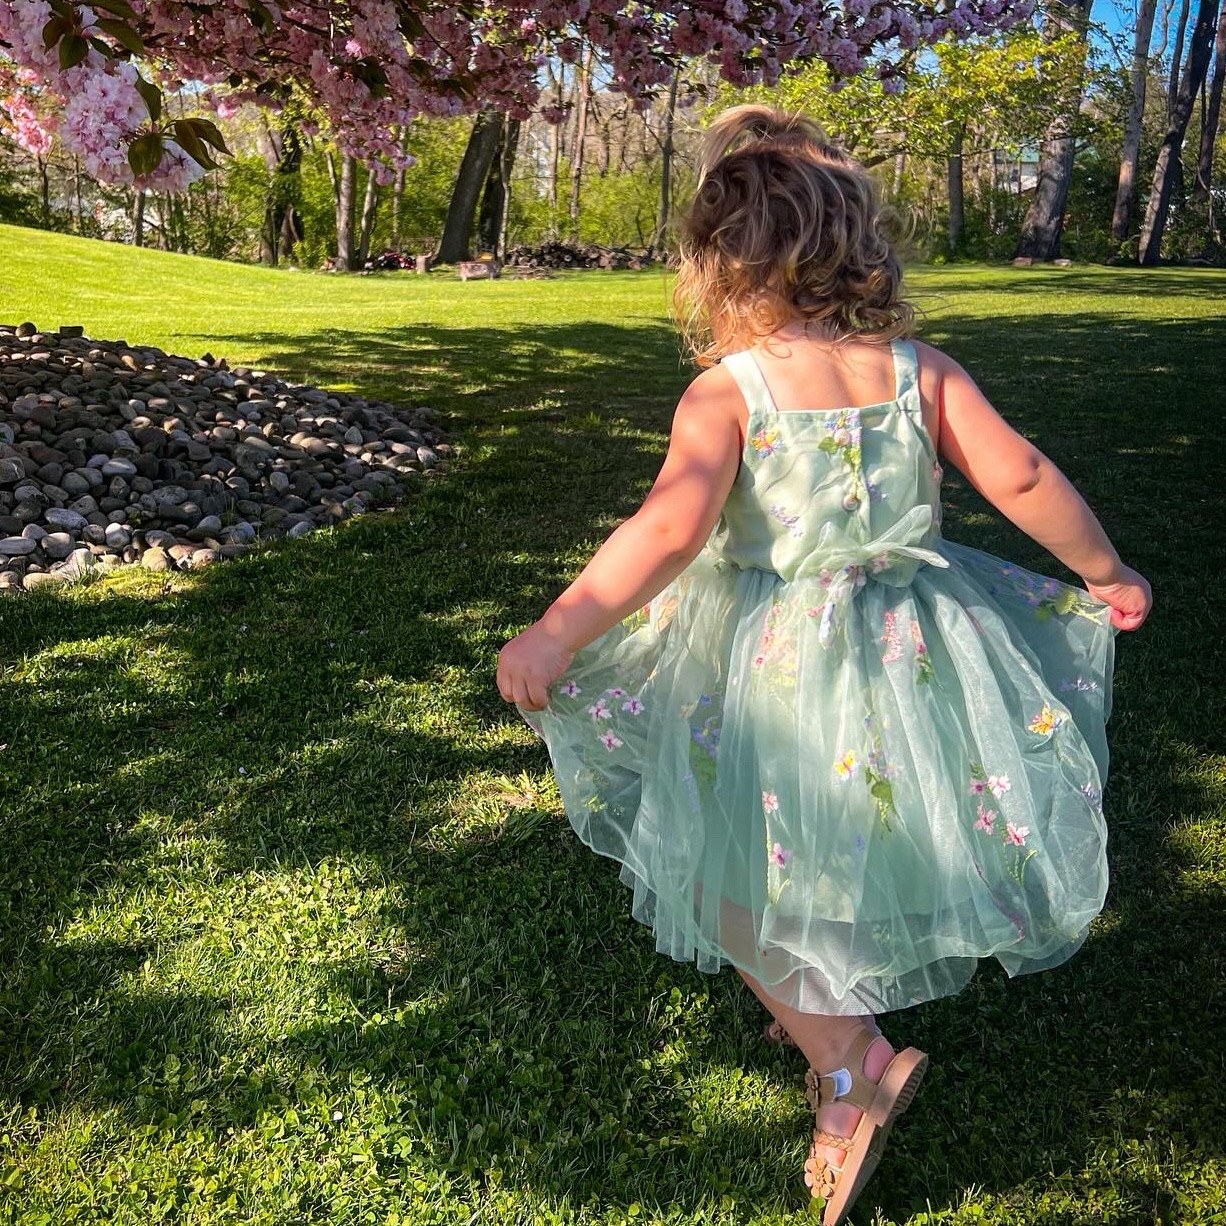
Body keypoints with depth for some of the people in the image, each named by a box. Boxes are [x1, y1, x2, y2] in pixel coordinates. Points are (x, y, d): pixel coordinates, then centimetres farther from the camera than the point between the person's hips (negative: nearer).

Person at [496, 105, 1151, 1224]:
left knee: (744, 887, 14)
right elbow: (1020, 478, -4)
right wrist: (1107, 574, 11)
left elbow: (671, 527, -29)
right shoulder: (920, 368, -3)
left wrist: (557, 634, -25)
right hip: (909, 658, 5)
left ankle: (851, 1059, 8)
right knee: (857, 852, 28)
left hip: (772, 675, -5)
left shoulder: (725, 389, -15)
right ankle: (834, 1011, 47)